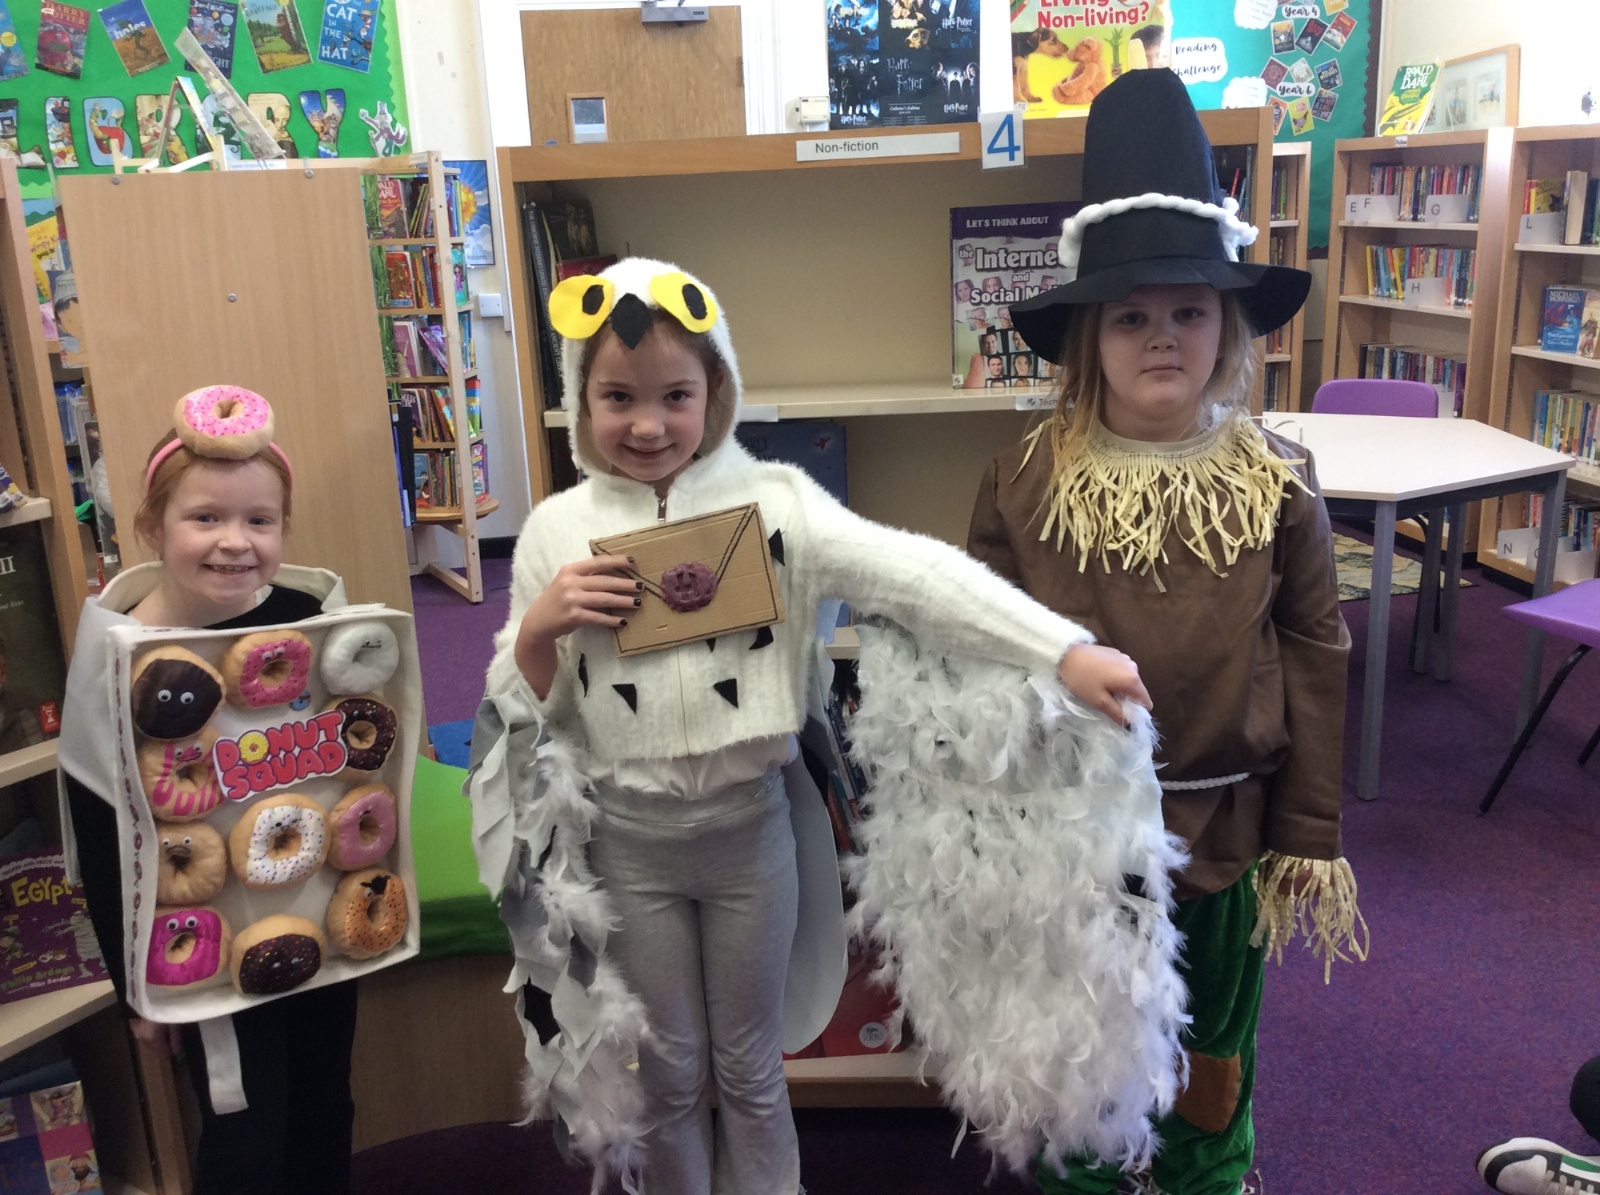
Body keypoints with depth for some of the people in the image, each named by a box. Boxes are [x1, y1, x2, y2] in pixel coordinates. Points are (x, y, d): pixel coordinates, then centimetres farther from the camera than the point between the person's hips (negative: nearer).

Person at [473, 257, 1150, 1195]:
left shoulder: (774, 502, -9)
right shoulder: (557, 530, -4)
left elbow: (915, 577, -20)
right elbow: (520, 713, 2)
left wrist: (1068, 653, -28)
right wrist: (539, 626, -18)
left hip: (750, 821, -1)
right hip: (626, 835, 1)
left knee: (750, 1067, 18)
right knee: (667, 1073, 19)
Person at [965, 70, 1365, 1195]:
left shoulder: (1278, 482, -8)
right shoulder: (1023, 483, -11)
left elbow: (1314, 657, -3)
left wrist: (1308, 836, 0)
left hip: (1224, 824, 1)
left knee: (1218, 1039, 22)